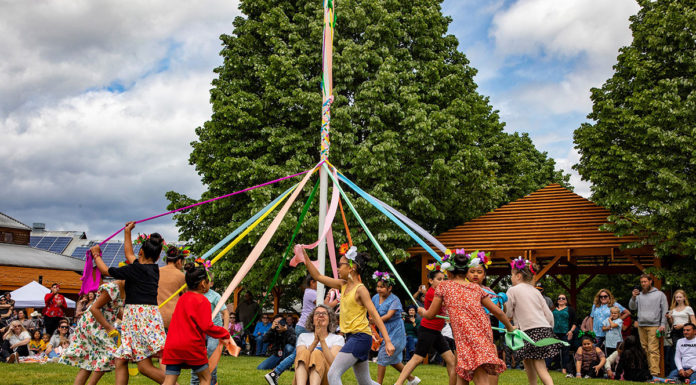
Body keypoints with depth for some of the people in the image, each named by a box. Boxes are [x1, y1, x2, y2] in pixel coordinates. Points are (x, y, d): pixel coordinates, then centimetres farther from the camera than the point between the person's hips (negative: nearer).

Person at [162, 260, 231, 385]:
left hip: (172, 346, 6)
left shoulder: (182, 298, 15)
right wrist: (225, 334, 2)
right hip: (192, 346, -6)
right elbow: (207, 327, -12)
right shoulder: (202, 301, -8)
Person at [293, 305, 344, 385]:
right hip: (303, 378, 1)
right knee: (304, 352, -27)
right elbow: (300, 358, 0)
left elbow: (333, 363, -5)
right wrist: (315, 341, -11)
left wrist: (322, 339, -11)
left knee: (317, 353, -29)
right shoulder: (303, 337, 21)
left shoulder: (338, 338, 15)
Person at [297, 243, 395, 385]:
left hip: (360, 337, -9)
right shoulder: (343, 285, 10)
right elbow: (318, 276, 16)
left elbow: (375, 315, -16)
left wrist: (388, 342, -22)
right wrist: (305, 257, 9)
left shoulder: (360, 289, -12)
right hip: (351, 337, 9)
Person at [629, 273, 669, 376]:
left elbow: (665, 311, 5)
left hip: (653, 326, -4)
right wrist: (633, 298, -3)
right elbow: (632, 307, 14)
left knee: (653, 350, -11)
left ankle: (654, 372, -14)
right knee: (644, 349, 4)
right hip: (641, 326, 4)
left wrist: (663, 324, -4)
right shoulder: (639, 295, 17)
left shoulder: (660, 294, 7)